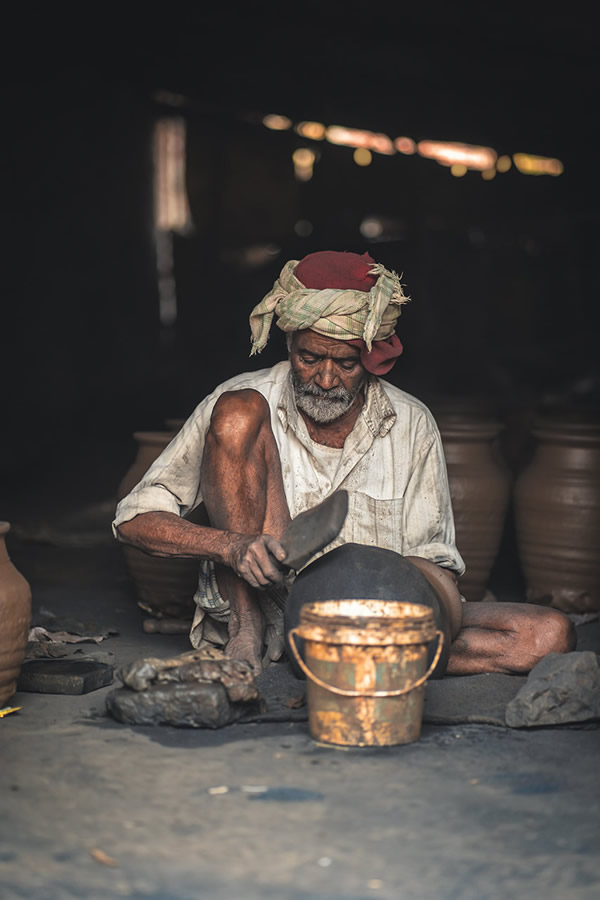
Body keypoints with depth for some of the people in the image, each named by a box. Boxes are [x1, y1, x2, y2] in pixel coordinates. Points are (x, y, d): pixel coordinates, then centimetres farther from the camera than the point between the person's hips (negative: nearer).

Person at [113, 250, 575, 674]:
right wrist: (231, 545, -27)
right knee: (238, 414, -18)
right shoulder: (249, 401, -5)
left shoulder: (412, 425, 0)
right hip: (264, 608, -2)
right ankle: (248, 638, -20)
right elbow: (136, 519, -8)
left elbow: (435, 564, 4)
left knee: (549, 634, -20)